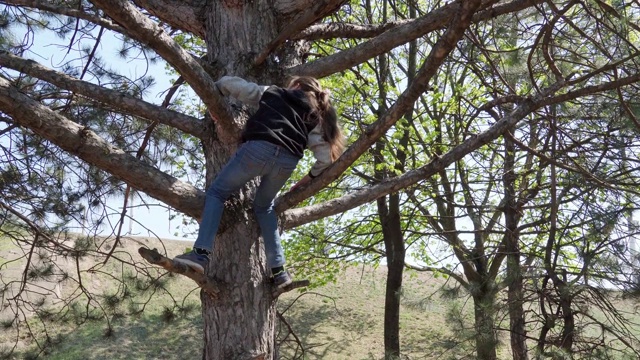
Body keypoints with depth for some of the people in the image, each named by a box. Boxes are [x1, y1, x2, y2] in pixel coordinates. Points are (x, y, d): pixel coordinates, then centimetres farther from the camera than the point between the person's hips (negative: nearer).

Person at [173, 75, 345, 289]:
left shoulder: (272, 93, 26)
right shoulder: (314, 117, 28)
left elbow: (231, 84, 25)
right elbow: (325, 156, 20)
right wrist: (310, 177, 35)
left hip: (258, 150, -3)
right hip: (287, 162, 3)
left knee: (217, 192, 12)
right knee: (264, 206, 27)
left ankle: (201, 254, -7)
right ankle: (279, 271, 21)